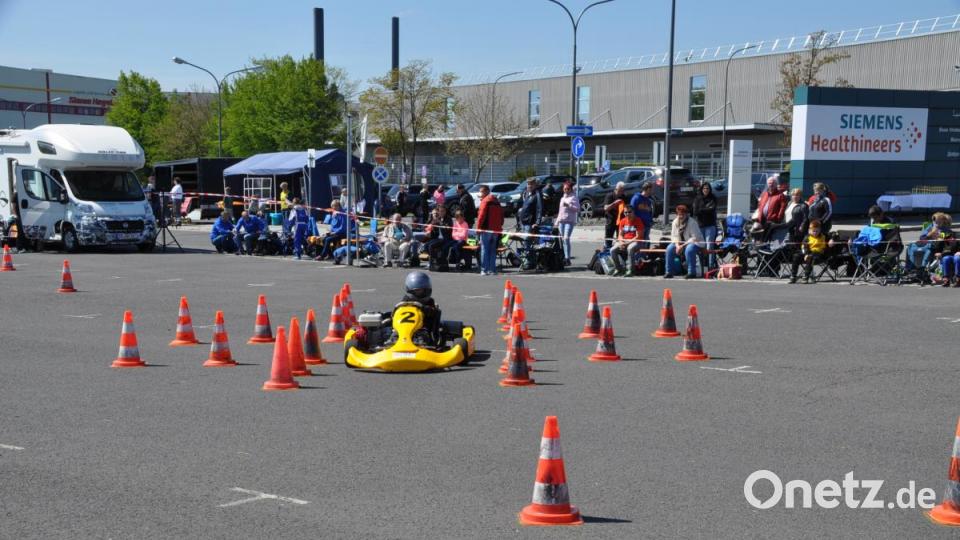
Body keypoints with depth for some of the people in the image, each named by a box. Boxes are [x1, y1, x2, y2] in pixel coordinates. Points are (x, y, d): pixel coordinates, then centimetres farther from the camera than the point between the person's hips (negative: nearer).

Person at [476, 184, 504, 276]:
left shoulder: (485, 201, -7)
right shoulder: (497, 201, 16)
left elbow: (481, 215, -14)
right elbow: (501, 216, 17)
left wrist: (478, 227, -9)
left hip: (487, 229, -7)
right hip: (496, 230, 7)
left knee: (484, 249, -3)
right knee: (493, 250, 11)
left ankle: (484, 270, -8)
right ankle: (492, 270, 9)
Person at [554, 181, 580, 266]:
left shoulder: (574, 198, 2)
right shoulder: (562, 198, 23)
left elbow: (578, 209, -8)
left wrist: (569, 205, -18)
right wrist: (557, 221, 21)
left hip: (570, 221, -7)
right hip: (561, 221, 7)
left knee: (566, 239, -17)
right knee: (561, 239, 1)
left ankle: (567, 258, -19)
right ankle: (563, 257, 5)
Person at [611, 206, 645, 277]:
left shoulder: (638, 221, -7)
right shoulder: (622, 221, 10)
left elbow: (638, 236, -12)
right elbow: (620, 235, 11)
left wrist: (628, 242, -20)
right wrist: (621, 242, -11)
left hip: (636, 241, -5)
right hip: (624, 241, 5)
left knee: (630, 248, -39)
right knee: (612, 250, -18)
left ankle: (630, 270, -31)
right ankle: (619, 269, -2)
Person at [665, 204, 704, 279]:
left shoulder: (692, 223, -19)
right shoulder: (675, 222, 0)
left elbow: (695, 238, -22)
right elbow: (674, 236, 4)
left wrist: (683, 246, -26)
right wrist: (677, 245, -16)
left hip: (694, 243, -6)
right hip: (680, 243, 6)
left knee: (689, 250, -37)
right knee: (670, 248, -17)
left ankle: (692, 272, -25)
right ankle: (669, 272, -9)